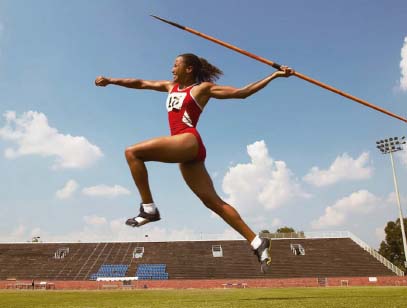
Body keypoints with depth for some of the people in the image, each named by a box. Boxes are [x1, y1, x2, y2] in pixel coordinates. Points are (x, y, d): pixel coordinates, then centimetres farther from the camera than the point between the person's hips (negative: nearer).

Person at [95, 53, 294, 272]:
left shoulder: (203, 88, 9)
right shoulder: (171, 87, 29)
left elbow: (241, 92, 7)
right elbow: (140, 83, 30)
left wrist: (275, 75, 4)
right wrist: (111, 80, 27)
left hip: (189, 141, -7)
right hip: (185, 151, 8)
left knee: (132, 152, -12)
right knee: (213, 202, 1)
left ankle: (148, 208, -10)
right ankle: (256, 242, 3)